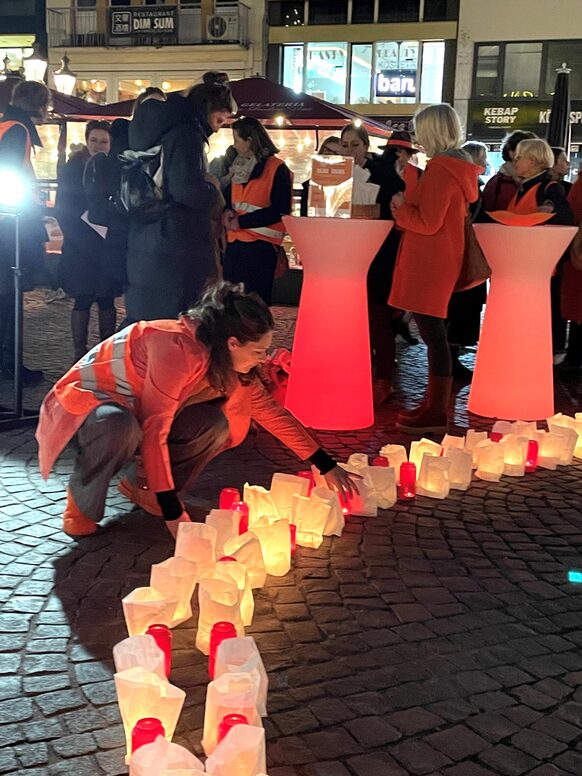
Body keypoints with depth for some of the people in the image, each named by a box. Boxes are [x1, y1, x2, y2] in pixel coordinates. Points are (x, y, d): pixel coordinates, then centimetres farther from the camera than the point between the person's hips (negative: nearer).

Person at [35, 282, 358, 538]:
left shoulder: (227, 359, -7)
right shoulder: (180, 350, -34)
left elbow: (271, 412, 1)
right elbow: (154, 432, -35)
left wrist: (327, 465, -1)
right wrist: (173, 513, -33)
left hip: (134, 408, 7)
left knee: (213, 424, -16)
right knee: (121, 425, -41)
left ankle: (147, 488, 3)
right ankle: (81, 502, -14)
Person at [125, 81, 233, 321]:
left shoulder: (162, 130, 16)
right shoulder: (187, 135, -13)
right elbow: (187, 190, -24)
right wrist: (212, 191, -5)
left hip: (146, 243, 9)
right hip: (175, 247, -9)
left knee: (143, 317, 14)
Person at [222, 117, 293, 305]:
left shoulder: (277, 169, -7)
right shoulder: (238, 166, 15)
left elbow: (280, 212, -12)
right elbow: (228, 196, 23)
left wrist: (241, 222, -13)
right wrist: (228, 212, -2)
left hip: (261, 246, -7)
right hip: (234, 243, 7)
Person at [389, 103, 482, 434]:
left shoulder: (441, 169, -16)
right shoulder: (458, 166, 14)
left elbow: (427, 223, -19)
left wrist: (401, 206, -4)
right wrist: (410, 204, 15)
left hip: (429, 265, -10)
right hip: (440, 261, 10)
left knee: (433, 334, -7)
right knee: (434, 333, 14)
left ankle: (436, 414, -2)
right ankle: (434, 404, 22)